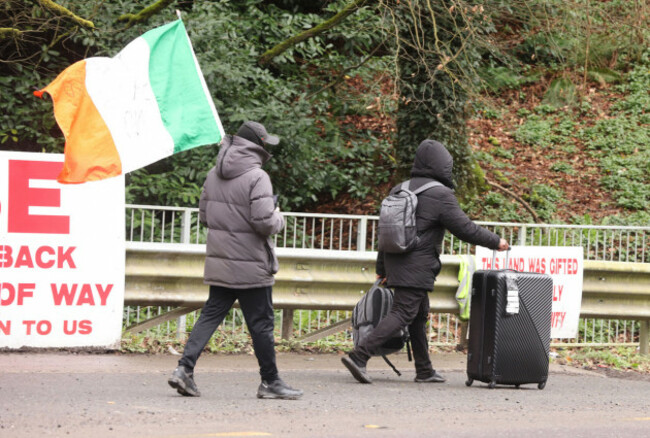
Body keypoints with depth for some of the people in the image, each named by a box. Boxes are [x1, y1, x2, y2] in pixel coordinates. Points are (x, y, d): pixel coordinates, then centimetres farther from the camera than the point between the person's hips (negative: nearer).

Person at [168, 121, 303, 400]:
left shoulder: (214, 175, 8)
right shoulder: (256, 178, -16)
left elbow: (204, 216, 16)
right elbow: (265, 222, -22)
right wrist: (278, 218, -1)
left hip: (219, 263, 7)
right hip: (250, 267, -7)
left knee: (210, 316, 10)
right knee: (261, 323, 4)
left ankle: (184, 368, -3)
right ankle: (270, 382, 13)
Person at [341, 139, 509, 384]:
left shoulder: (399, 191, 13)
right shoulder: (441, 195, -12)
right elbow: (465, 229, -10)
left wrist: (381, 268, 24)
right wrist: (496, 242, 4)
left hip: (395, 261, 9)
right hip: (417, 267, -9)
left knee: (420, 314, 17)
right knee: (402, 314, -10)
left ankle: (424, 370, 21)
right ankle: (359, 356, -20)